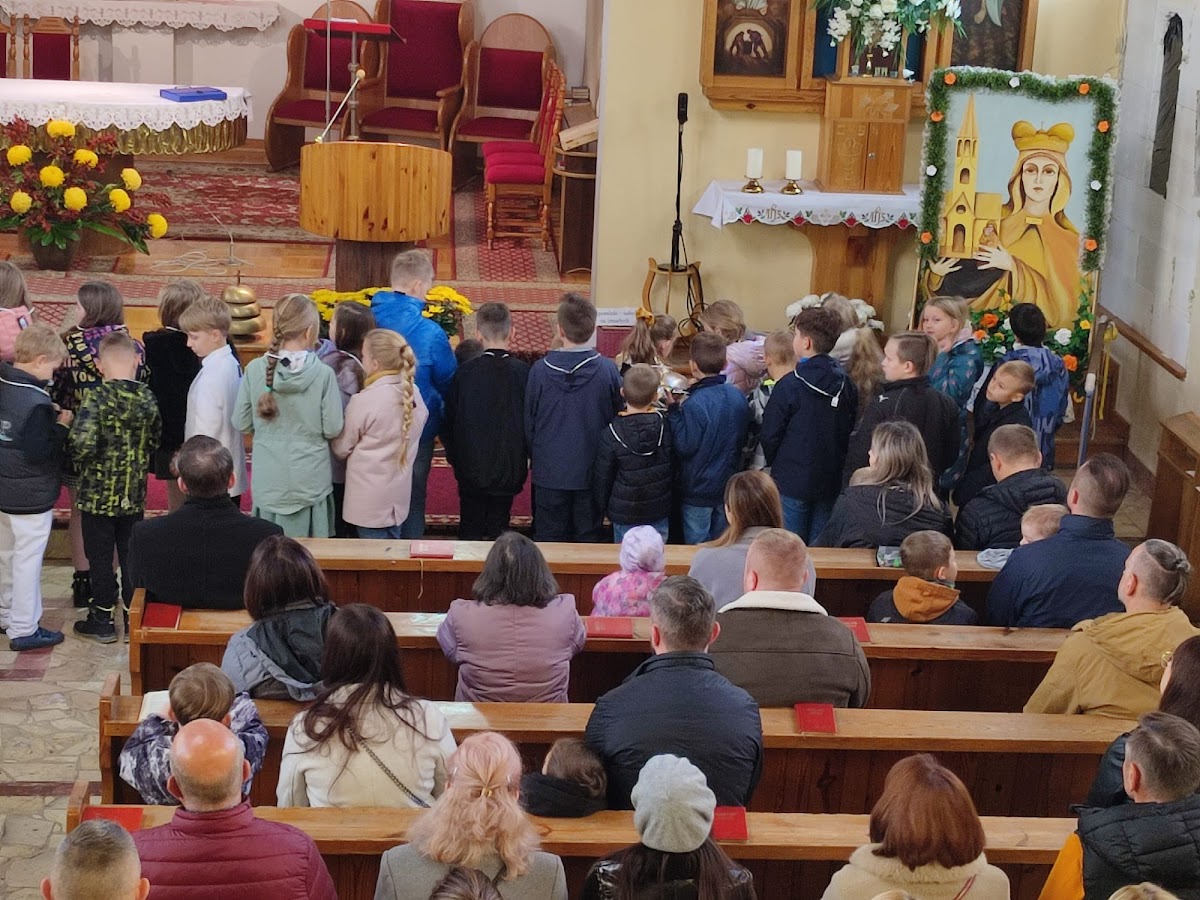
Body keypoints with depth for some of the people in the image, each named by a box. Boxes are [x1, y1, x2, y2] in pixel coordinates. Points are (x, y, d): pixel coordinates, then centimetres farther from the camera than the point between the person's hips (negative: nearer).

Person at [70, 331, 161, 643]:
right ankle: (134, 616, 20)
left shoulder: (96, 398, -18)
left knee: (100, 558, 8)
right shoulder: (147, 398, -4)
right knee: (132, 556, 13)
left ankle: (102, 620, 18)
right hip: (134, 496, 4)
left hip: (98, 495, -4)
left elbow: (83, 444, -26)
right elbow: (155, 439, 6)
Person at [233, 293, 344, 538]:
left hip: (268, 482, 2)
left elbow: (241, 423, 0)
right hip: (311, 481, -2)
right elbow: (333, 429, -9)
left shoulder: (255, 370, -8)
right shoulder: (323, 374, -14)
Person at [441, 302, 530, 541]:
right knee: (499, 528, 9)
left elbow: (449, 421, -1)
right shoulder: (524, 373, -10)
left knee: (470, 530, 11)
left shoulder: (464, 372, -9)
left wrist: (454, 456, 13)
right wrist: (527, 457, 13)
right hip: (509, 467, 0)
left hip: (471, 467, 0)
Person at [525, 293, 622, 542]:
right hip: (591, 473, 0)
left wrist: (533, 457, 14)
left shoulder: (540, 370, -12)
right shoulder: (607, 370, -12)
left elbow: (529, 422, -2)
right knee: (588, 540, 12)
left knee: (549, 541, 11)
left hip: (549, 472, 0)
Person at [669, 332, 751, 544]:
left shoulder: (695, 404, -25)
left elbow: (685, 447, -21)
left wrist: (673, 409, -19)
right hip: (729, 485, 6)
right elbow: (743, 440, 7)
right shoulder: (737, 396, -3)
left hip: (698, 489, -6)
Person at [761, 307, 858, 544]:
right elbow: (851, 431, 9)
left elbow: (770, 434, -9)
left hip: (792, 482, -5)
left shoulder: (790, 385, -14)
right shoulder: (845, 385, 1)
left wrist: (773, 463, 9)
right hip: (830, 483, 5)